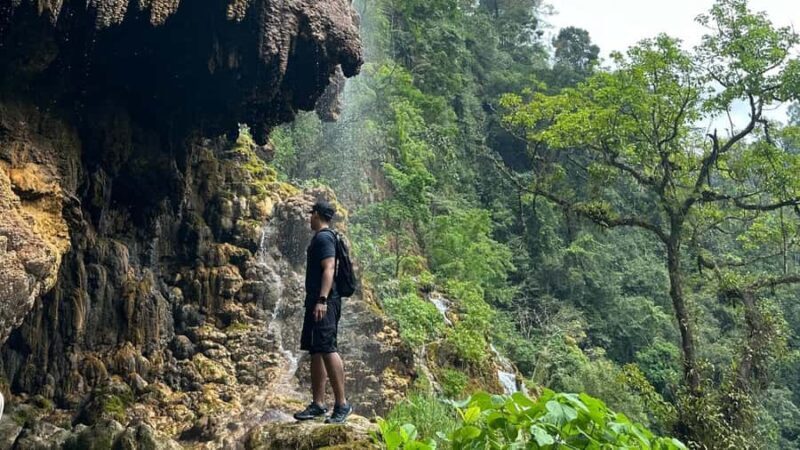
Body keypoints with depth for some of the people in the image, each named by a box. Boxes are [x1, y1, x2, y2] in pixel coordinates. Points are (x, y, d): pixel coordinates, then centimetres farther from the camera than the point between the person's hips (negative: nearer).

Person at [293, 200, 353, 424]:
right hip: (317, 301, 11)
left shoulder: (323, 237, -9)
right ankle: (318, 404, 15)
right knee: (316, 351, 10)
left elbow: (329, 268, -20)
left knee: (327, 350, -15)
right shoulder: (322, 238, 21)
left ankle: (342, 404, -13)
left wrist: (322, 300, -27)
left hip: (323, 302, -11)